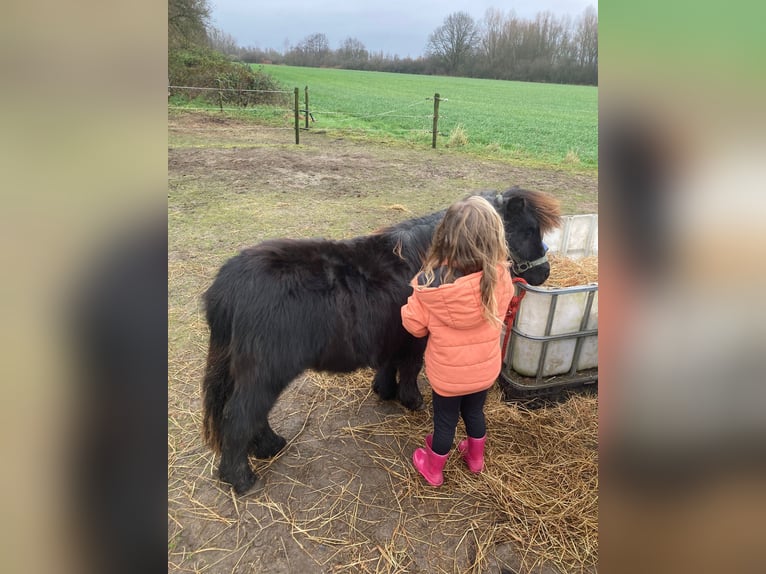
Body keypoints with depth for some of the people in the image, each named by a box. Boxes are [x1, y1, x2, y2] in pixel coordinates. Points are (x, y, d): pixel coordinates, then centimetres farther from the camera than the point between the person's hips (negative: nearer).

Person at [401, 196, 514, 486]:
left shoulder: (429, 281, -28)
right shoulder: (500, 277, -22)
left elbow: (414, 325, -15)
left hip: (446, 372, -2)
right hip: (485, 368, 2)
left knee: (445, 420, 21)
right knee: (474, 412, 29)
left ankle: (433, 469, 45)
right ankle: (475, 458, 54)